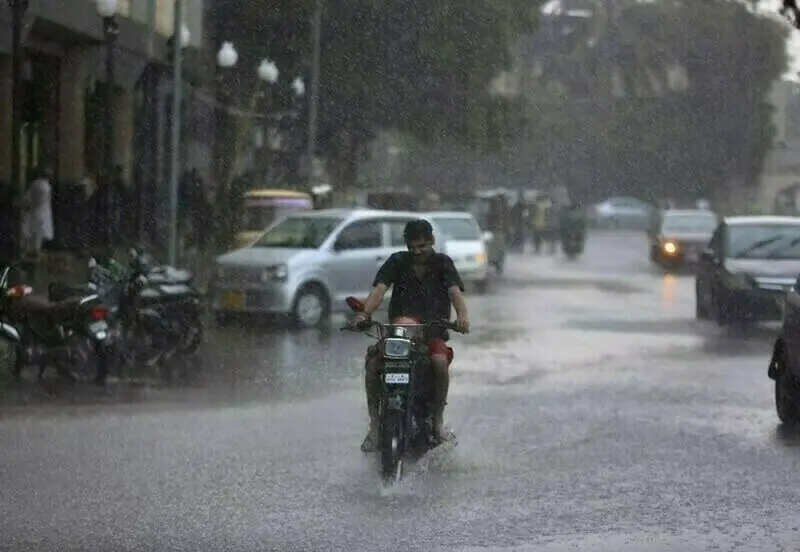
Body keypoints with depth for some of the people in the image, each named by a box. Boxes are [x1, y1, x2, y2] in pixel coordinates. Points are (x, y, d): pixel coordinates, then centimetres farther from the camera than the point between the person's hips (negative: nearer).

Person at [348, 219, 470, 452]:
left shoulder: (442, 263, 8)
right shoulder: (397, 262, 10)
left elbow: (454, 291, -9)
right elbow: (379, 289, -5)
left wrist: (462, 315, -32)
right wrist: (364, 313, -26)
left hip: (433, 332, -1)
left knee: (440, 361, -33)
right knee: (373, 361, -25)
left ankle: (438, 420, -13)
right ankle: (375, 424, -12)